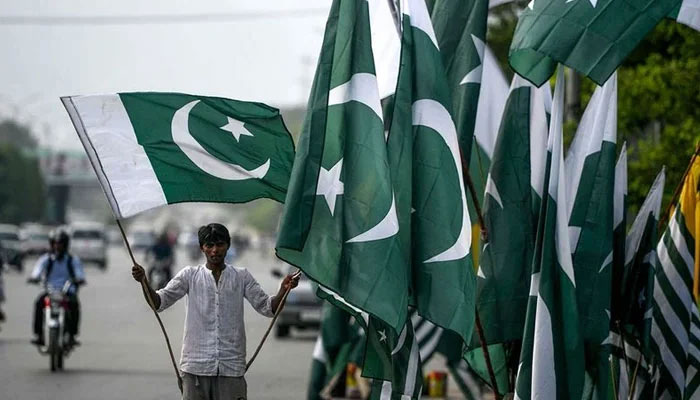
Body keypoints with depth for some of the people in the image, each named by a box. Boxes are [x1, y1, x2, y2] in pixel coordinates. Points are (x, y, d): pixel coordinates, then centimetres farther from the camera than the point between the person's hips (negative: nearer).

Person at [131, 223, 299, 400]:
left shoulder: (241, 277, 9)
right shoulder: (190, 275, 7)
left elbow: (267, 307, 7)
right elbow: (159, 302, 1)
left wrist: (283, 290, -13)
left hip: (231, 366, 0)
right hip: (196, 365, 0)